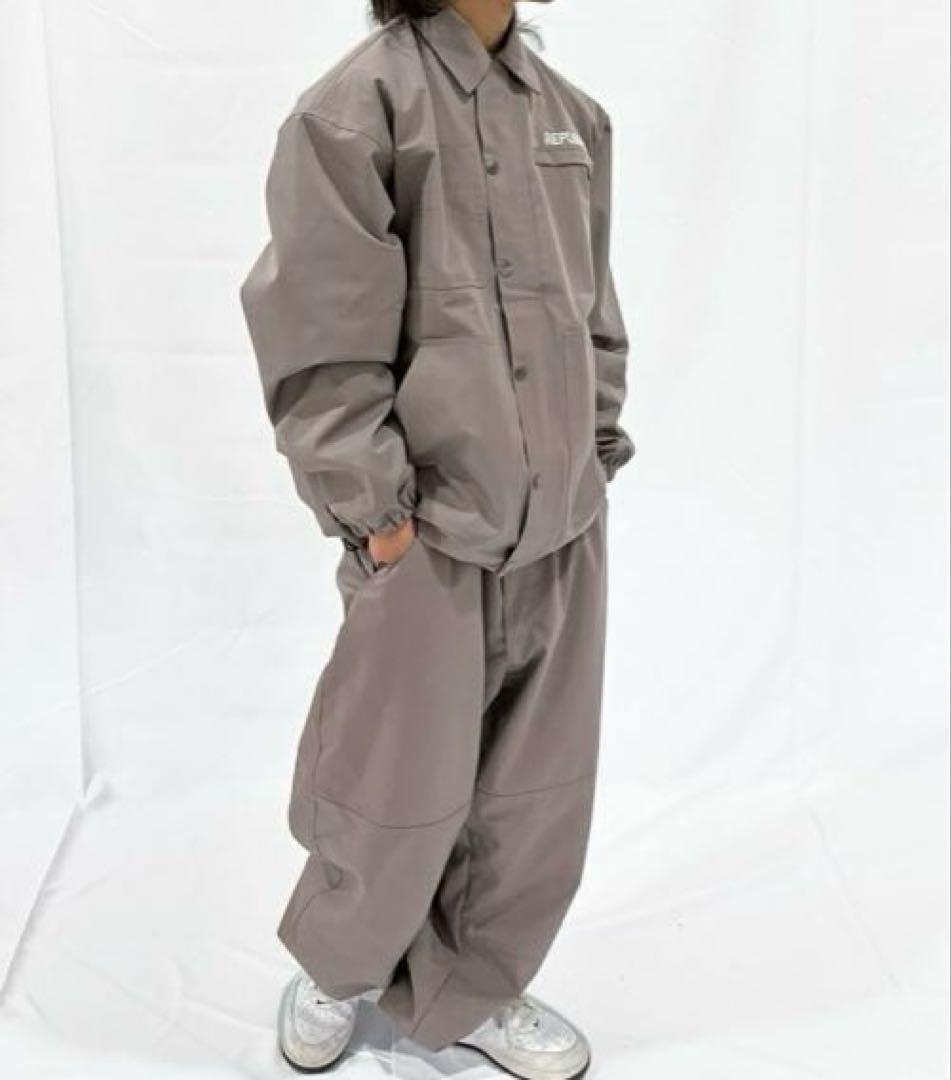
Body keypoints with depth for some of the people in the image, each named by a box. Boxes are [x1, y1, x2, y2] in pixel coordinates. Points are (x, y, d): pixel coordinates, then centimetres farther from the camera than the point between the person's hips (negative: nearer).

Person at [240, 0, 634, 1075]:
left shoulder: (573, 115, 10)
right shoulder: (358, 105, -10)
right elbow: (321, 341, -13)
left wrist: (596, 457, 12)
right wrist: (376, 507, -13)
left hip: (563, 525, 6)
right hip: (430, 532, -6)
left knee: (540, 792, 13)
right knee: (402, 796, 7)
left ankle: (468, 992, 35)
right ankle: (335, 967, 37)